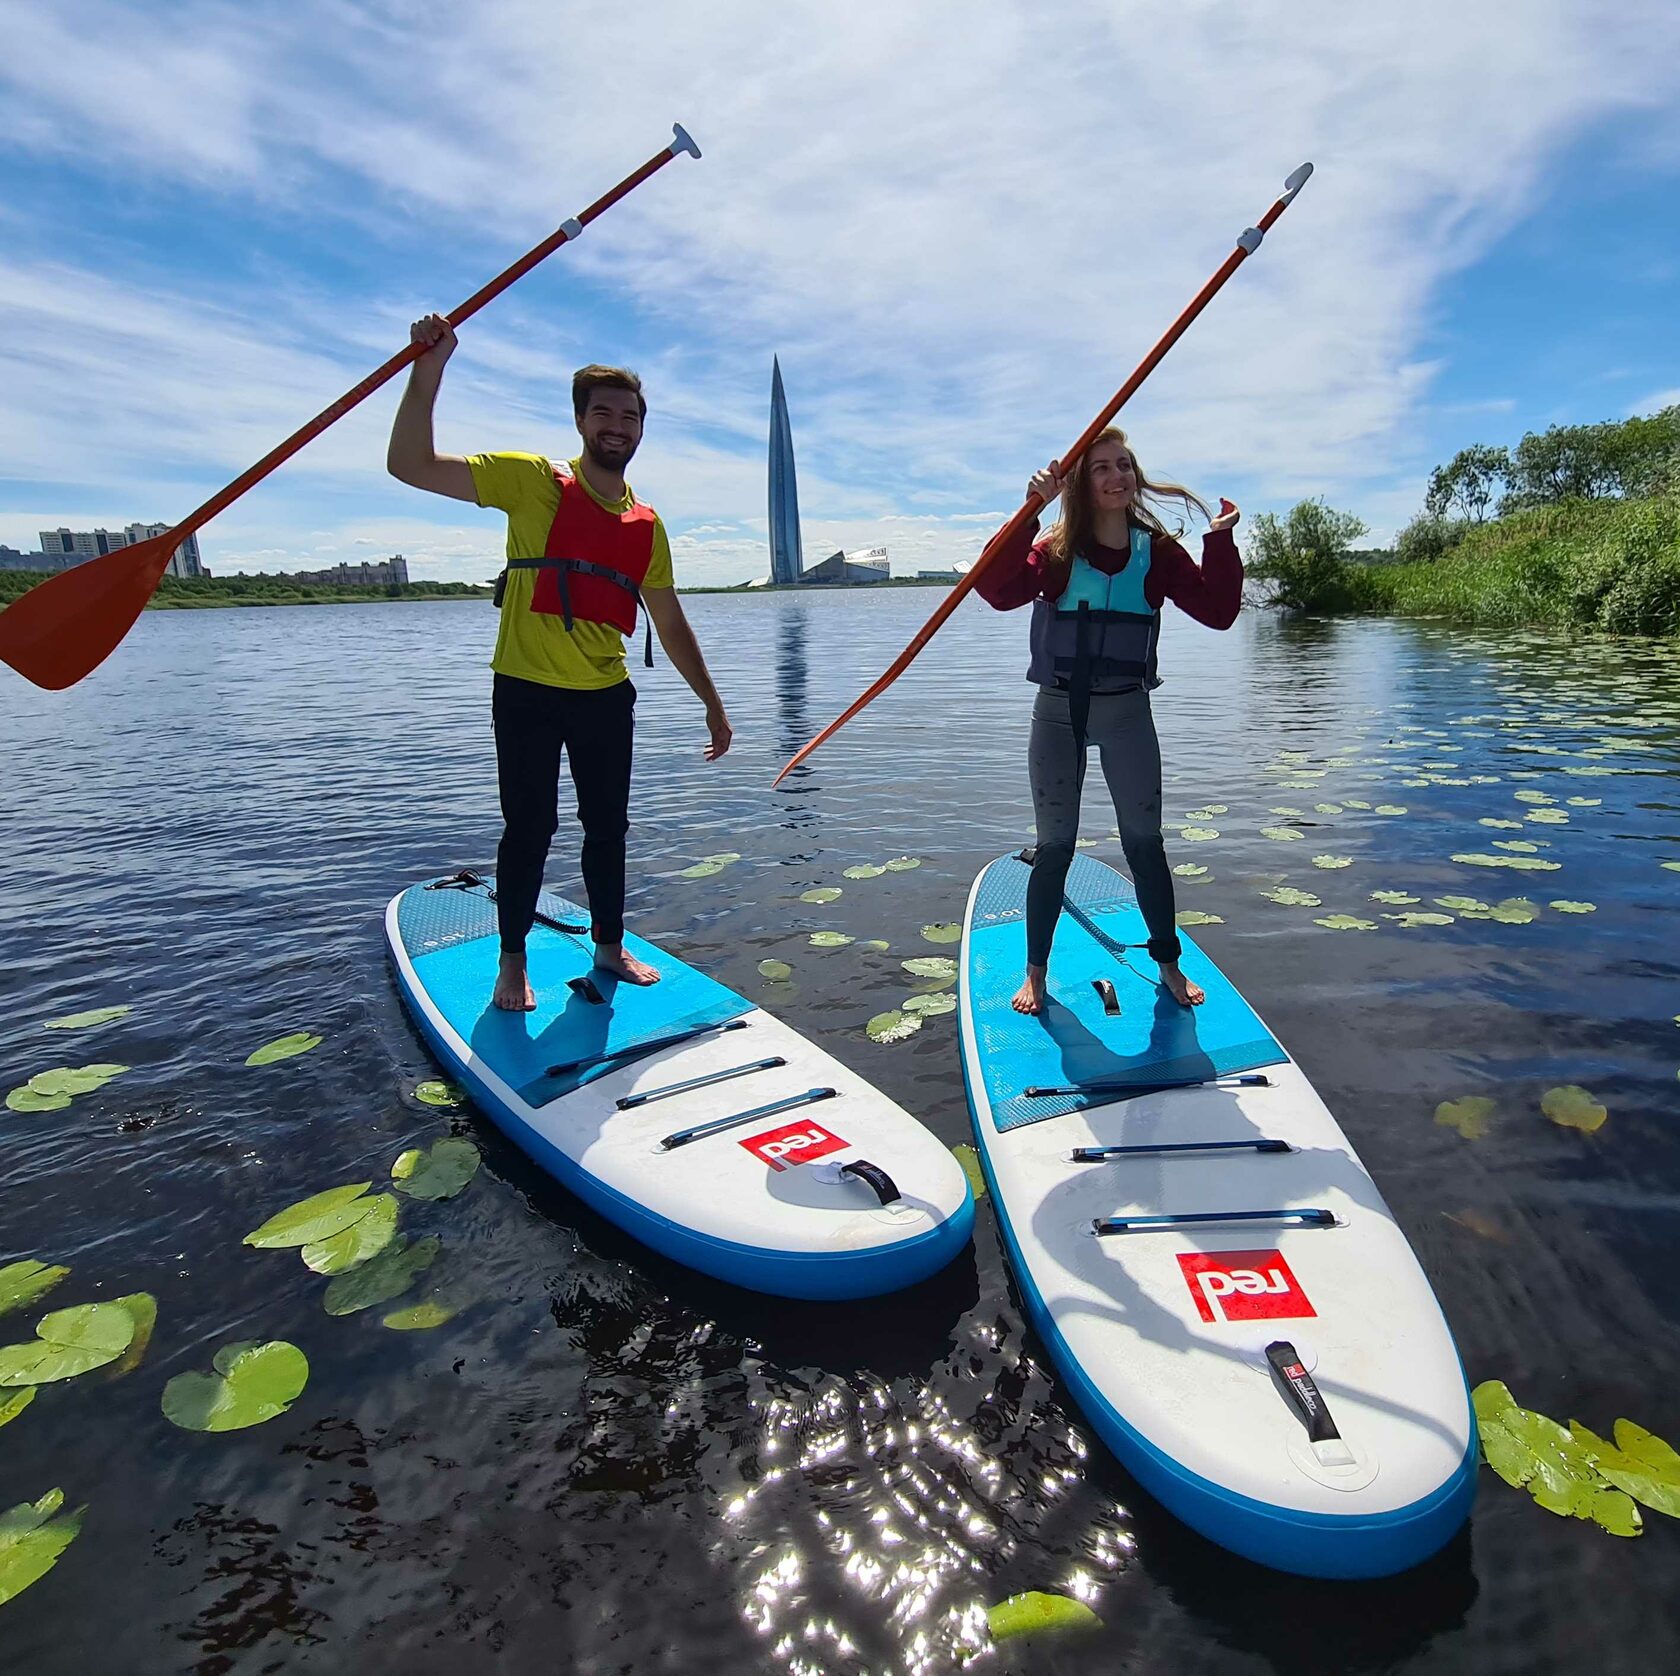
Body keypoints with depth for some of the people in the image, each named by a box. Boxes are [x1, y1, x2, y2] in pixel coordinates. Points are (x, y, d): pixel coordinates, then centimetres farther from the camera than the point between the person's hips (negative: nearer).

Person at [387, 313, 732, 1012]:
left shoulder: (647, 526, 8)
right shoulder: (532, 481, -4)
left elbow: (671, 625, 15)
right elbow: (410, 465, -12)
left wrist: (712, 704, 14)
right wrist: (429, 368, -23)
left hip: (607, 697, 4)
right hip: (528, 692, -4)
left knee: (608, 828, 11)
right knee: (528, 829, 2)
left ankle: (609, 946, 28)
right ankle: (512, 962, 19)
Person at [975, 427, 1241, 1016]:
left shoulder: (1157, 552, 0)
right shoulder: (1056, 552, -6)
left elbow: (1218, 611, -5)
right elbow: (998, 590, -25)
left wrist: (1221, 541, -14)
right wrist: (1029, 511, -31)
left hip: (1128, 713, 2)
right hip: (1059, 713, -1)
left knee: (1145, 843, 9)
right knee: (1055, 847, 6)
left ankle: (1168, 965, 28)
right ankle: (1035, 971, 23)